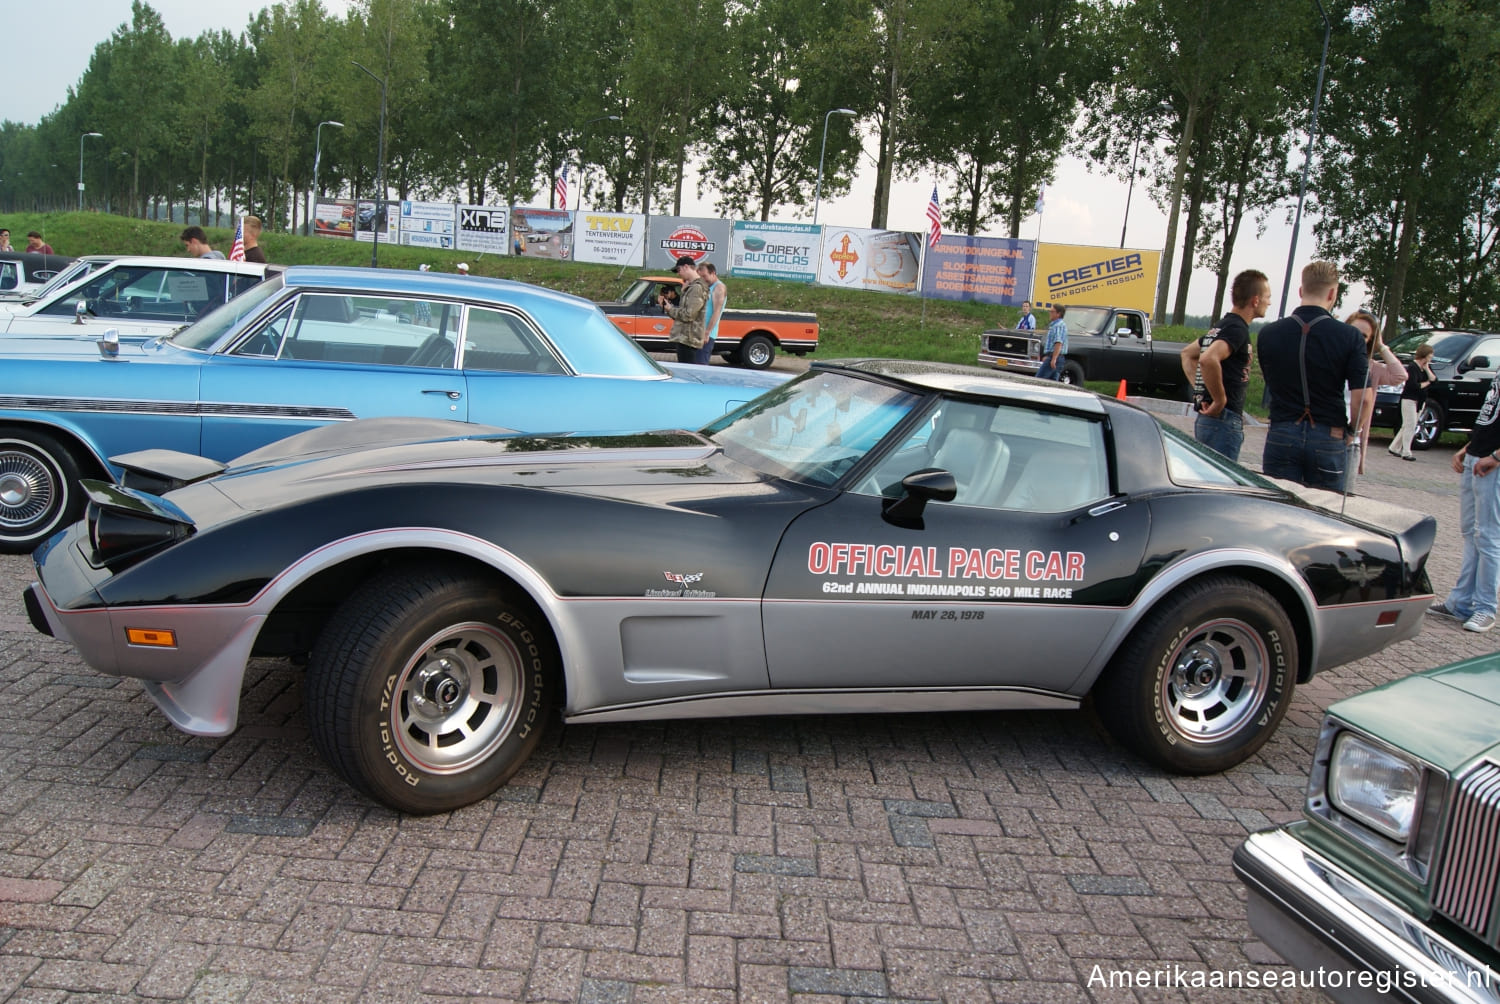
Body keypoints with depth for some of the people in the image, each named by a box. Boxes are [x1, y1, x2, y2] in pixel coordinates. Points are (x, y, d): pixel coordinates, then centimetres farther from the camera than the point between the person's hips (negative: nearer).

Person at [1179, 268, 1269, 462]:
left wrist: (1198, 387, 17)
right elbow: (1208, 360, -31)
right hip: (1224, 420, -10)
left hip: (1205, 419, 10)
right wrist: (1220, 401, -21)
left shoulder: (1221, 325, 16)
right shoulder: (1237, 328, -13)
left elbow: (1187, 353, 29)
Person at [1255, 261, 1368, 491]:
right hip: (1328, 438, -1)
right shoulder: (1349, 336, -6)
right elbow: (1361, 398, -10)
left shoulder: (1268, 334, 1)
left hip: (1281, 435, 2)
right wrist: (1351, 433, 7)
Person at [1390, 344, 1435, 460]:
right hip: (1409, 399, -8)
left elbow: (1434, 379, 1)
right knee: (1410, 426, -9)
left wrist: (1427, 368, -8)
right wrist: (1426, 383, -5)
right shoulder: (1412, 367, -14)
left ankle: (1394, 448, 18)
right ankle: (1406, 453, -6)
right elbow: (1414, 385, -22)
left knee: (1407, 426, 10)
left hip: (1420, 401, 8)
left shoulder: (1427, 366, 11)